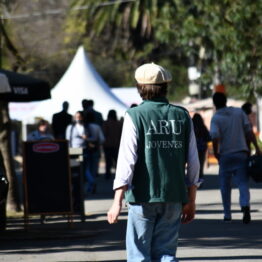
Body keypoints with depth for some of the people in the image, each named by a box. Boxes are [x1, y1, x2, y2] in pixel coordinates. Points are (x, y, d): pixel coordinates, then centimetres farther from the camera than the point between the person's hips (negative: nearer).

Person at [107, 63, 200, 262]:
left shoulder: (135, 116, -6)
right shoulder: (182, 116, 5)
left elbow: (127, 161, -11)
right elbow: (193, 163, 7)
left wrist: (117, 201, -9)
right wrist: (191, 201, 15)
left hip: (143, 197, -3)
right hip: (174, 197, 3)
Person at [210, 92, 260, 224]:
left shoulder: (216, 118, -4)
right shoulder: (239, 112, 6)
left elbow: (215, 136, -17)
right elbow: (248, 131, 1)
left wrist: (215, 153, -4)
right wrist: (257, 147, 4)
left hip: (225, 155, -2)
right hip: (241, 152, 2)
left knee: (225, 186, 12)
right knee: (243, 182, -3)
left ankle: (227, 214, 16)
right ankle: (245, 205, -30)